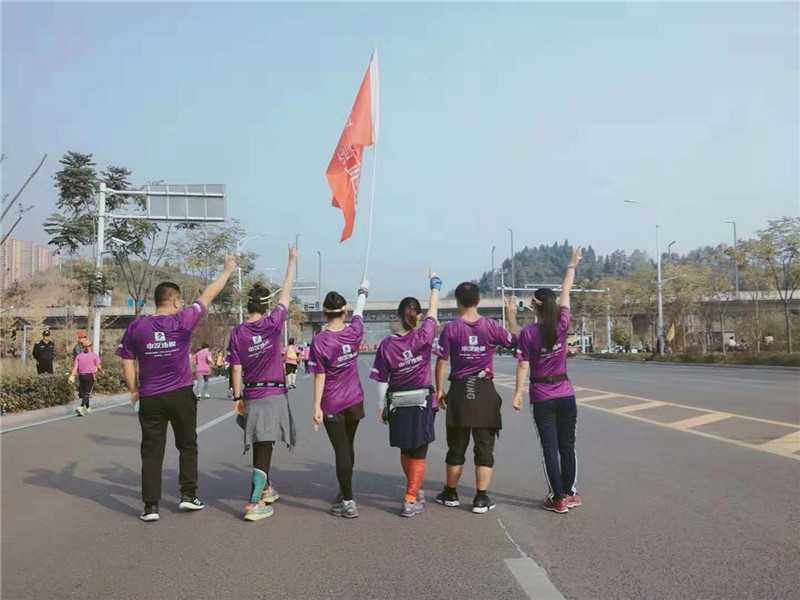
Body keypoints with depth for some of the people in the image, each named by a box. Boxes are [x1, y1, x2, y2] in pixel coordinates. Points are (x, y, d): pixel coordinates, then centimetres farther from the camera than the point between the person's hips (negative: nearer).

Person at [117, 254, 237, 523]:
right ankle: (188, 495, 20)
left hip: (150, 398, 2)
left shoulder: (136, 326, -2)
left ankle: (151, 506, 5)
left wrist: (133, 390, 15)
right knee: (188, 446, 16)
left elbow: (127, 362, 3)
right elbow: (208, 295, 2)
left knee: (152, 451, 5)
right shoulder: (183, 321, -8)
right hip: (181, 396, -1)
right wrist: (228, 270, 14)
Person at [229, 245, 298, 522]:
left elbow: (237, 369, -1)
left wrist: (238, 398, 7)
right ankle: (254, 503, -10)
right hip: (274, 394, -3)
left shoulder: (237, 332, -2)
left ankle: (267, 489, 36)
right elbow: (286, 293, 2)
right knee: (264, 447, -5)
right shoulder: (273, 323, -8)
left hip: (251, 395, 4)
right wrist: (292, 261, 12)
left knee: (260, 446, 19)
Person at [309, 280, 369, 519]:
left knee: (342, 451, -1)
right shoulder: (354, 333, -4)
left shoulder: (320, 340, -16)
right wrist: (363, 292, 35)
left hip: (332, 405, -4)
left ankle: (348, 503, 0)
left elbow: (320, 376, -15)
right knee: (348, 447, 18)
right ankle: (344, 492, 34)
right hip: (355, 401, 4)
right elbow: (359, 313, 17)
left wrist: (316, 406, -10)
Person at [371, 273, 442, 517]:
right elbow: (433, 313, 5)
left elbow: (382, 380, -3)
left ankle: (415, 491, 37)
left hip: (397, 405, 2)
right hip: (422, 402, -2)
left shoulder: (387, 344, -7)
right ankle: (410, 501, 4)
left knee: (406, 451, 20)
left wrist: (381, 407, 8)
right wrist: (435, 287, 20)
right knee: (418, 453, 6)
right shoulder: (423, 337, -11)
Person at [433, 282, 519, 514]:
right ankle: (481, 498, 6)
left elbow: (441, 362, -4)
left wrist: (439, 390, 6)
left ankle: (451, 493, 25)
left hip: (459, 391, 0)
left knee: (457, 445, 13)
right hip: (485, 391, 0)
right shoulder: (491, 327, -5)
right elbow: (516, 340, 8)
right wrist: (512, 316, 21)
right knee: (484, 446, 6)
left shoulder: (450, 328, -6)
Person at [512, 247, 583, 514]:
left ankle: (559, 498, 4)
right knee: (567, 445, 11)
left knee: (550, 448, 2)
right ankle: (568, 494, 20)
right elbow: (566, 292, 6)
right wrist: (572, 266, 16)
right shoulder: (561, 326, -5)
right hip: (566, 395, 3)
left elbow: (523, 366, -12)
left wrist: (518, 393, -4)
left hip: (542, 398, -2)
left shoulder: (528, 333, -12)